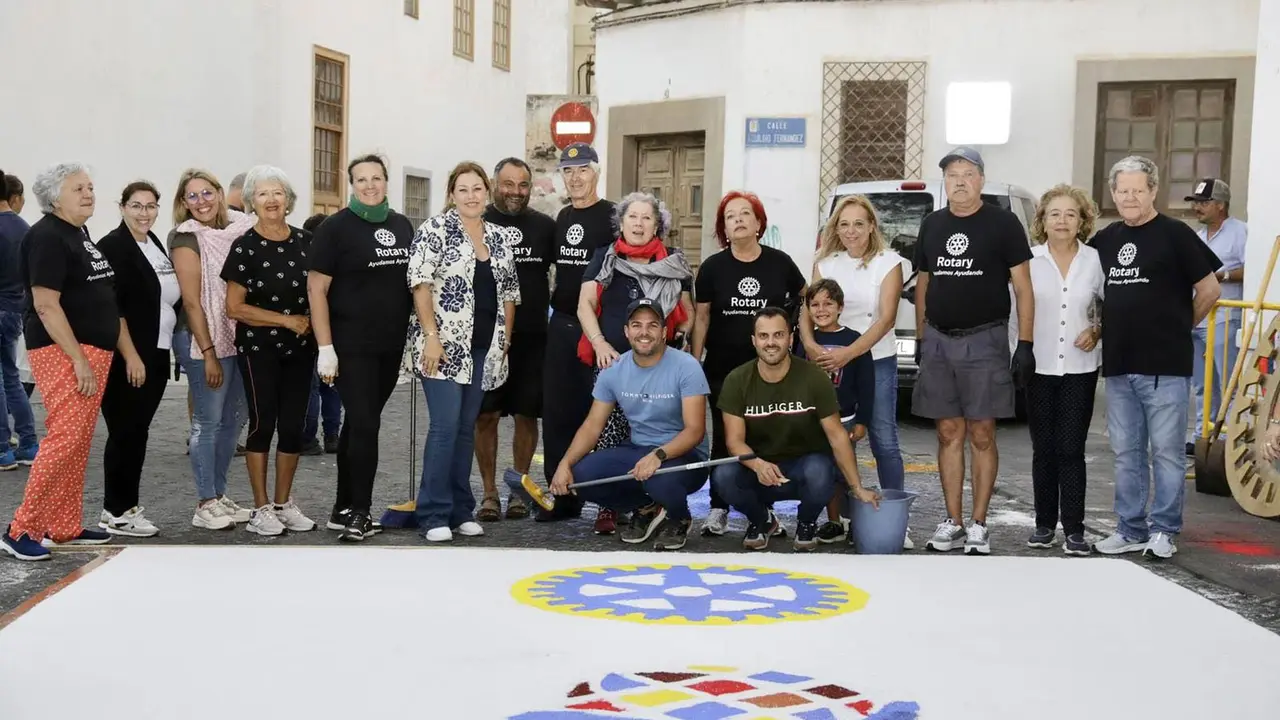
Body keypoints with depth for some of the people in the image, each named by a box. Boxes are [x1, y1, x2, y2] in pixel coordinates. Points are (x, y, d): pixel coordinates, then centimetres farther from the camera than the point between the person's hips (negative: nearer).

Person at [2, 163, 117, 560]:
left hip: (92, 352, 9)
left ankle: (65, 527, 19)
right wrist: (79, 360, -21)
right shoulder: (47, 237, -12)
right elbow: (46, 305, -19)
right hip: (63, 352, -9)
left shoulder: (80, 234, 16)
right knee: (65, 440, -13)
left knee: (79, 444, 11)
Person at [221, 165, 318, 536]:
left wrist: (313, 321, -2)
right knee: (262, 423, 0)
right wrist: (288, 320, -12)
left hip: (300, 349, 3)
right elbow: (234, 308, -8)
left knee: (293, 425, 6)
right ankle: (261, 508, 10)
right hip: (258, 349, -3)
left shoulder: (305, 241, 4)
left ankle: (284, 503, 19)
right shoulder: (244, 247, -6)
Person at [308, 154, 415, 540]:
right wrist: (325, 347, -15)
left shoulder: (402, 225, 10)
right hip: (351, 346, -5)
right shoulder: (336, 227, -6)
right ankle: (360, 511, 4)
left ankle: (344, 509, 20)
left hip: (392, 345, 6)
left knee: (360, 424, 12)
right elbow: (316, 288, -9)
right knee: (365, 425, -8)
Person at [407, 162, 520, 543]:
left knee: (466, 427, 10)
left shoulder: (500, 237, 12)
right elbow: (420, 284, -10)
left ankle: (461, 510, 17)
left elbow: (509, 293, 16)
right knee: (445, 426, -9)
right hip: (444, 345, -5)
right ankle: (434, 515, -1)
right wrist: (431, 336, -16)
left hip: (483, 348, 6)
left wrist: (505, 341, 11)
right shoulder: (435, 230, -5)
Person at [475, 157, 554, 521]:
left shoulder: (545, 227, 7)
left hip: (533, 337, 1)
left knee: (527, 415, 5)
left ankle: (518, 490, 18)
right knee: (486, 415, 0)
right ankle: (489, 493, 11)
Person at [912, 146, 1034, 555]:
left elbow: (1022, 288, -2)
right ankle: (953, 524, 12)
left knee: (981, 435, -1)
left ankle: (978, 527, 6)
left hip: (984, 341, -4)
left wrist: (1025, 345, -8)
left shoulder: (1003, 224, -1)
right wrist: (920, 338, 14)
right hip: (938, 341, 4)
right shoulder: (931, 225, 12)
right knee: (949, 434, 6)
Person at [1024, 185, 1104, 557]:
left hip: (1080, 368, 0)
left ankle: (1074, 529, 3)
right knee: (1044, 450, 6)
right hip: (1039, 367, 0)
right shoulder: (1028, 260, 0)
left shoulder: (1095, 261, 2)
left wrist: (1097, 332, -6)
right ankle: (1045, 525, 16)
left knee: (1072, 450, -2)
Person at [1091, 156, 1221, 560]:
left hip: (1165, 365, -5)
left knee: (1166, 452, 1)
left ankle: (1163, 531, 10)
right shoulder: (1104, 240, 11)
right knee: (1126, 454, 11)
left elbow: (1209, 290, -3)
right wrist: (1100, 329, 10)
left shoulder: (1175, 235, -4)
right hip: (1117, 364, 6)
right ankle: (1131, 530, 19)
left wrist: (1179, 327, 4)